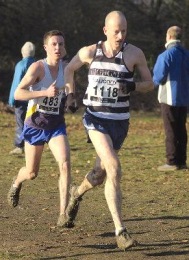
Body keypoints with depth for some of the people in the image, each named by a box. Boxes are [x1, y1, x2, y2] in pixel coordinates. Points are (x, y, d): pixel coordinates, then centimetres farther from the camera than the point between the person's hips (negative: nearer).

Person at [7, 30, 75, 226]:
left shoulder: (66, 68, 0)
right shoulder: (38, 67, -16)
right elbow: (18, 93, -24)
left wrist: (69, 95, -2)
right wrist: (45, 93, -34)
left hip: (56, 125, 3)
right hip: (35, 125, -3)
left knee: (65, 164, -21)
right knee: (31, 173, 9)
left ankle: (63, 213, -18)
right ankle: (16, 183, 48)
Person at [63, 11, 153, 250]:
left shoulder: (134, 53, -3)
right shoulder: (89, 52, -2)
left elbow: (150, 83, 4)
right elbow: (69, 69, 17)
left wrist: (132, 86, -17)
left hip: (119, 121, 2)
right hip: (95, 118, -2)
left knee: (100, 174, 15)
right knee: (114, 169, -21)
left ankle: (77, 193, 52)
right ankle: (120, 231, -21)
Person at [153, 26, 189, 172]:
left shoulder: (166, 55, -14)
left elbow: (158, 78, -14)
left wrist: (155, 82, 7)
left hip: (169, 98, -6)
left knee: (171, 131, -3)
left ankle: (172, 162, -3)